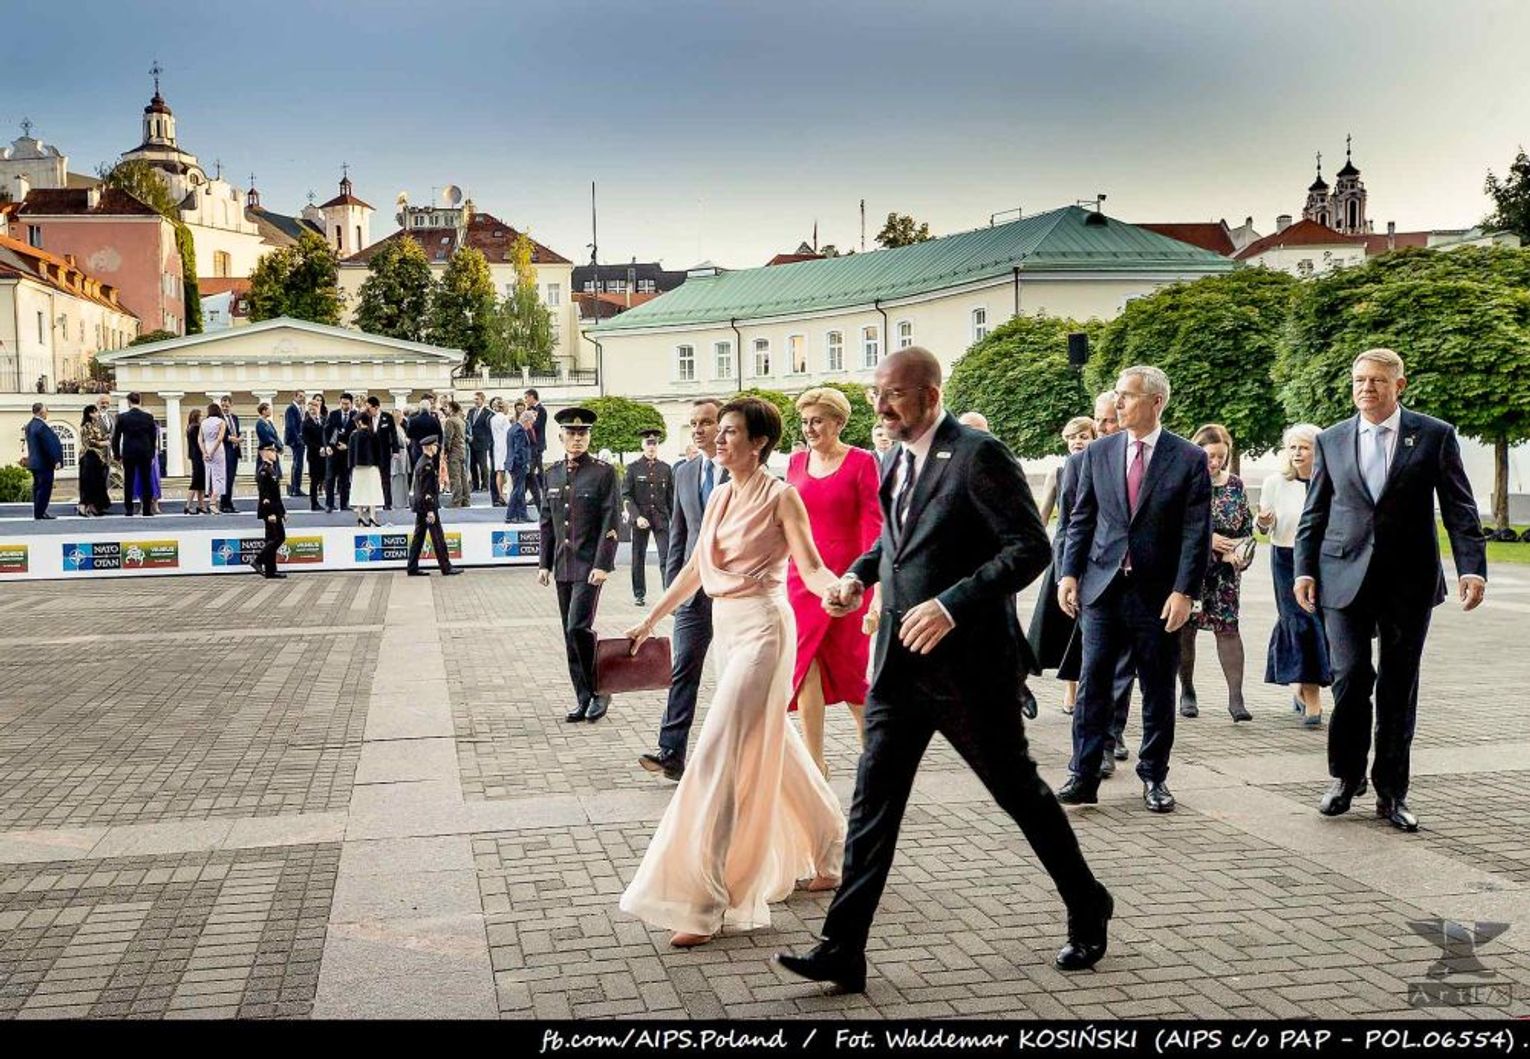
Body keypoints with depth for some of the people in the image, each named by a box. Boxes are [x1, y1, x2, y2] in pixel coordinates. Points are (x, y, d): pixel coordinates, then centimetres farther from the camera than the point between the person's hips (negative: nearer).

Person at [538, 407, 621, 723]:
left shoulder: (603, 472, -5)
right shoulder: (553, 474, 12)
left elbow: (611, 522, -9)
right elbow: (547, 522, 16)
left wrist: (602, 565, -15)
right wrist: (544, 563, 12)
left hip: (590, 565, -6)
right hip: (563, 566, 6)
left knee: (578, 628, -15)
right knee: (571, 636, 8)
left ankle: (599, 690, 3)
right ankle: (584, 700, 17)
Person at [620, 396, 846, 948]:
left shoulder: (780, 497, -8)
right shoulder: (720, 497, 12)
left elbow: (810, 567, -14)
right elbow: (694, 569, 19)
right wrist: (650, 620, 21)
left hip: (761, 627, -8)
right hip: (725, 627, 8)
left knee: (719, 758, -13)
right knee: (773, 748, 18)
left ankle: (704, 902, -9)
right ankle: (830, 852, 37)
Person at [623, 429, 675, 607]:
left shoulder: (666, 468, 7)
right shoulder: (633, 468, 1)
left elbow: (671, 497, 10)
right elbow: (626, 495, -2)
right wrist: (637, 516, -13)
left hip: (661, 518, 1)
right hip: (640, 518, -1)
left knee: (666, 556, -8)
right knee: (638, 558, 7)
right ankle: (639, 594, 18)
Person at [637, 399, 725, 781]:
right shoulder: (684, 473, 11)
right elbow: (677, 533, 15)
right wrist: (673, 585, 9)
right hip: (694, 588, 4)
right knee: (683, 669, -3)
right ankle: (671, 754, -5)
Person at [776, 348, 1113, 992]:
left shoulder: (978, 455, -15)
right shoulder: (900, 458, 9)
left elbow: (1031, 547, -19)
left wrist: (953, 604, -28)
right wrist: (859, 574, 7)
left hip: (967, 662, -7)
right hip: (900, 662, 7)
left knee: (1017, 790, 10)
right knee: (873, 800, 3)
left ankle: (1088, 912, 33)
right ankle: (843, 951, 7)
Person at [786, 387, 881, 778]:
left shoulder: (861, 462, -6)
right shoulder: (797, 461, 9)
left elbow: (873, 525, -9)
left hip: (844, 577, -4)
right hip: (802, 576, 4)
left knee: (847, 667, 5)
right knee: (805, 667, 2)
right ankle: (815, 763, 10)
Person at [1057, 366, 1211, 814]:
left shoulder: (1189, 459, -2)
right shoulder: (1097, 453, 7)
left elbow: (1197, 532, -5)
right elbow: (1081, 519, 10)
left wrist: (1184, 591, -12)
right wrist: (1069, 573, 0)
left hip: (1158, 594, -2)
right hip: (1103, 588, 2)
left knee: (1158, 690, 9)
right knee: (1092, 683, 1)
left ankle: (1154, 777, 21)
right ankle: (1083, 776, 7)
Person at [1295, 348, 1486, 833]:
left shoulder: (1435, 436, 2)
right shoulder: (1330, 440, 8)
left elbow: (1459, 508, 0)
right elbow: (1314, 513, 11)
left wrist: (1472, 568, -10)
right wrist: (1305, 569, 3)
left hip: (1409, 579, 0)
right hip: (1345, 576, 1)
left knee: (1399, 686, 6)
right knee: (1351, 677, -6)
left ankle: (1391, 792, 16)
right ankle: (1346, 777, 14)